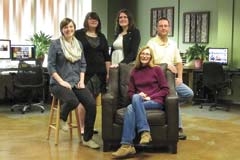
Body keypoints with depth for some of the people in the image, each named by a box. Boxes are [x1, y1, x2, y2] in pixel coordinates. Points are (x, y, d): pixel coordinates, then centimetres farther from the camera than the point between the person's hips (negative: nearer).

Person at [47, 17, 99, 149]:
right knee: (73, 101, -34)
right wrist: (61, 81, -15)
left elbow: (83, 64, 15)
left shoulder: (79, 44, 13)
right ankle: (62, 118, 2)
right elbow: (50, 66, -7)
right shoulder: (55, 44, -3)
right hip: (59, 83, -5)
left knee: (91, 104, -19)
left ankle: (87, 139, -6)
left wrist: (81, 80, 0)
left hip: (76, 82, 5)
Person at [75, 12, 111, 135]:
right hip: (84, 72, -4)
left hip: (99, 73, 4)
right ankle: (82, 127, 1)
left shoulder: (101, 37, 15)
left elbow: (107, 56, 15)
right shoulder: (78, 34, 2)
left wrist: (108, 72, 8)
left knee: (94, 100, 4)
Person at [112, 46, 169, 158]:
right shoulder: (134, 71, 17)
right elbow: (130, 92, 16)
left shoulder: (157, 69, 8)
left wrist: (150, 97, -11)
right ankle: (127, 145, -41)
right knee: (132, 105, -35)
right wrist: (138, 96, -7)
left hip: (155, 102, -3)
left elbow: (165, 89, 2)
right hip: (137, 102, 3)